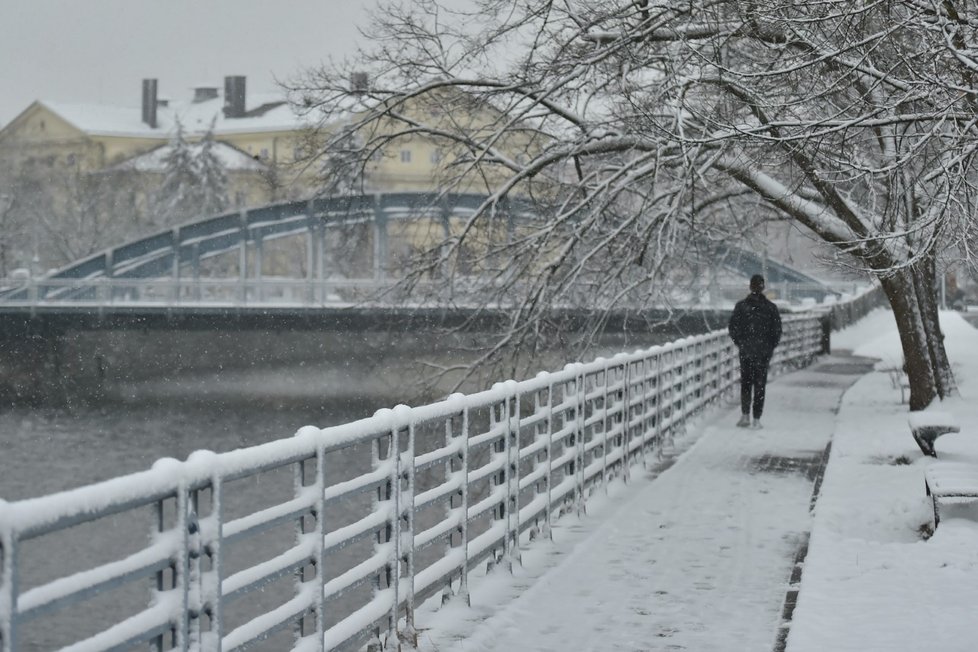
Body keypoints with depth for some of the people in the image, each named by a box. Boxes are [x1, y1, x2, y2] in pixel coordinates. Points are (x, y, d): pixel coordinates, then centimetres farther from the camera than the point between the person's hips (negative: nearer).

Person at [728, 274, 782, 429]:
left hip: (745, 351, 1)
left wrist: (740, 344, 11)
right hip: (764, 352, 0)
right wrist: (770, 347, 10)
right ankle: (757, 419, 3)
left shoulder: (741, 306, -5)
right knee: (760, 384, 5)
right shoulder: (770, 307, -6)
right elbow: (777, 331, -3)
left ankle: (745, 415, 5)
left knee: (745, 382, 13)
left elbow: (732, 328, -2)